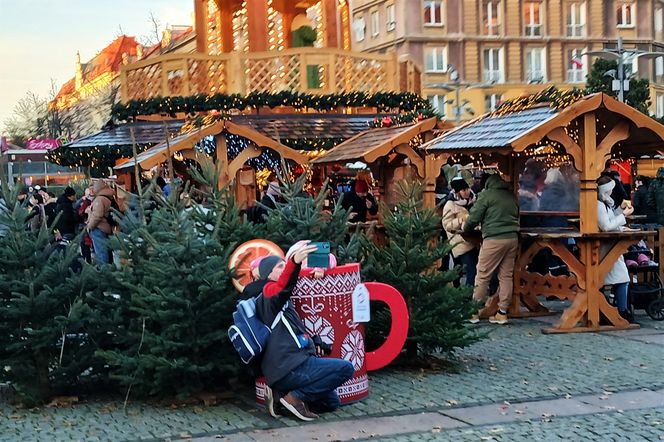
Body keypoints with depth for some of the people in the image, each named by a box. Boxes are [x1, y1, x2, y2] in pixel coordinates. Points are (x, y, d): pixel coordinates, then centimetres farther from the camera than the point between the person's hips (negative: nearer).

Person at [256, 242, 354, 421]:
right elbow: (282, 287, -31)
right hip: (289, 368, -10)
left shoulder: (282, 300, 26)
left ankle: (282, 393, 7)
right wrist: (294, 262, -49)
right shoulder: (269, 291, -5)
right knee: (346, 368, -12)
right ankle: (295, 396, -11)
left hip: (293, 365, 10)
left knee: (331, 403, 17)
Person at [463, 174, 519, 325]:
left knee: (483, 276, 0)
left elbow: (474, 217, -4)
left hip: (494, 239, -6)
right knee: (506, 276, 8)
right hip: (512, 238, 6)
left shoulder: (487, 195, -2)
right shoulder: (512, 195, 16)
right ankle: (502, 313, 9)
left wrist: (466, 228, 16)